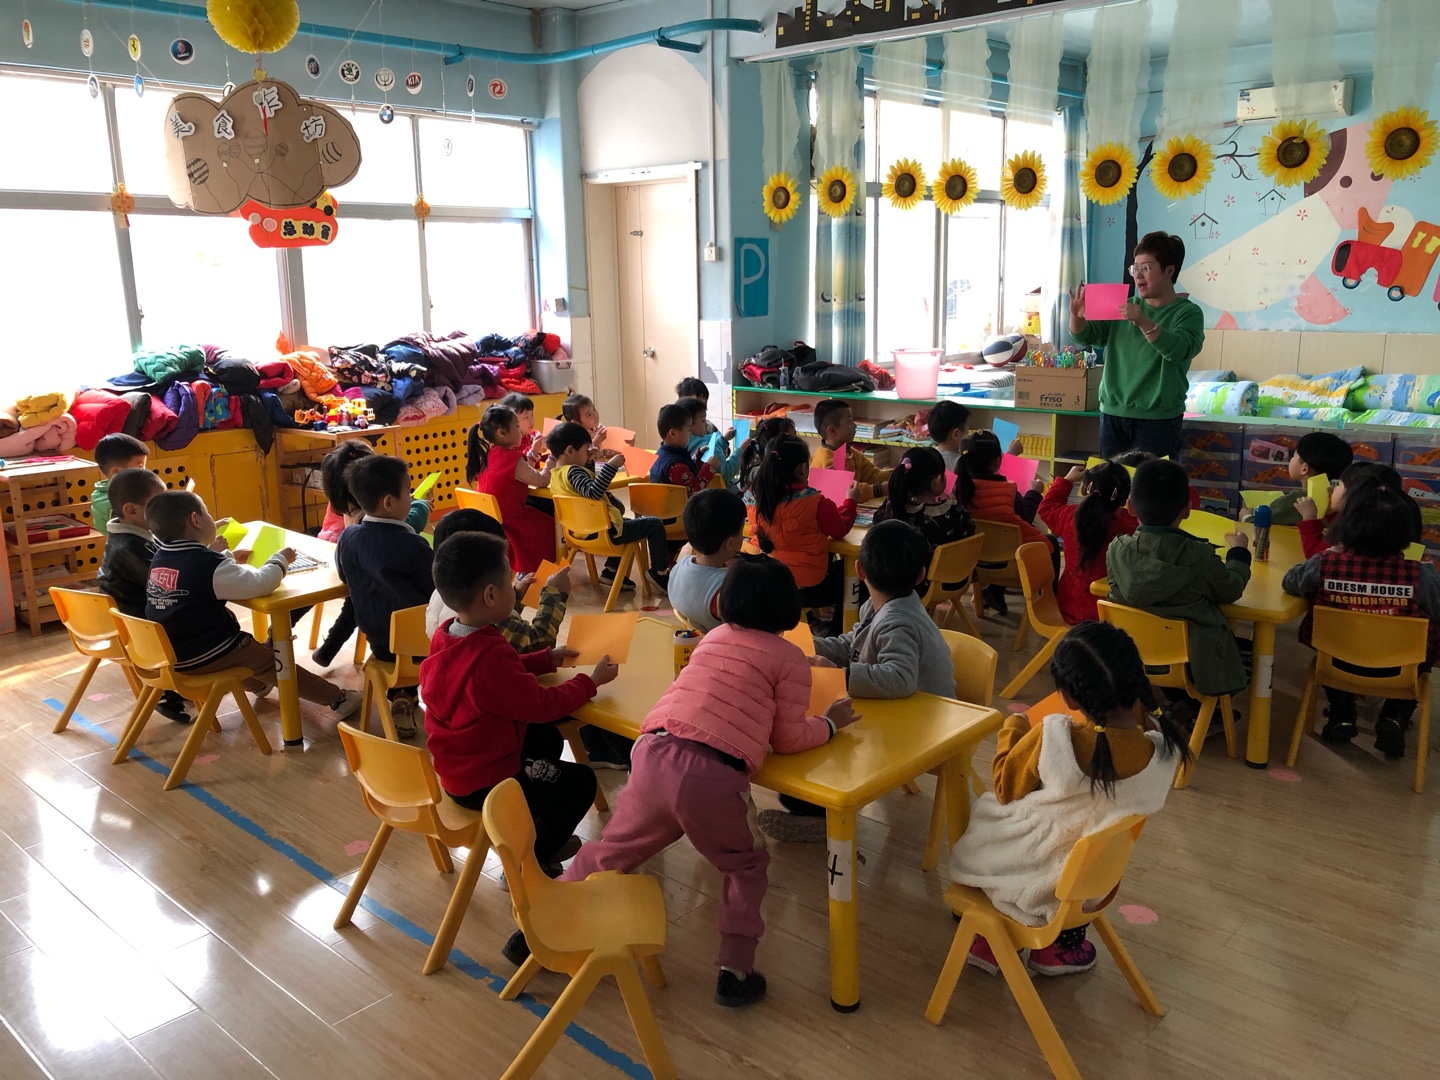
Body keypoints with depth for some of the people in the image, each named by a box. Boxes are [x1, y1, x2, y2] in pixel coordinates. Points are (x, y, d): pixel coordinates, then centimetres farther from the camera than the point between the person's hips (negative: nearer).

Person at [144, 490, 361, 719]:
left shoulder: (159, 560, 2)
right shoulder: (207, 564, -24)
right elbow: (260, 584, -26)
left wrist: (230, 560, 26)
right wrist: (280, 559, -8)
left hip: (169, 653, 8)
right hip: (204, 655, -8)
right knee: (272, 664, 7)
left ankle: (259, 684, 63)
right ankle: (338, 700, 14)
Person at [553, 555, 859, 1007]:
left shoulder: (714, 637, 23)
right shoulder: (790, 658, 8)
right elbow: (788, 739, 9)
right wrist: (830, 722, 26)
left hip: (654, 753, 5)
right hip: (712, 774, -4)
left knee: (612, 849, 22)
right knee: (747, 867, 20)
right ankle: (734, 971, 15)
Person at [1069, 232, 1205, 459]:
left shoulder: (1188, 312, -2)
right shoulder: (1124, 307, 12)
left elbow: (1179, 350, -20)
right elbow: (1084, 337, 8)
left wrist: (1143, 322, -34)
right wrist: (1077, 316, -15)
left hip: (1157, 418, -4)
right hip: (1113, 413, 5)